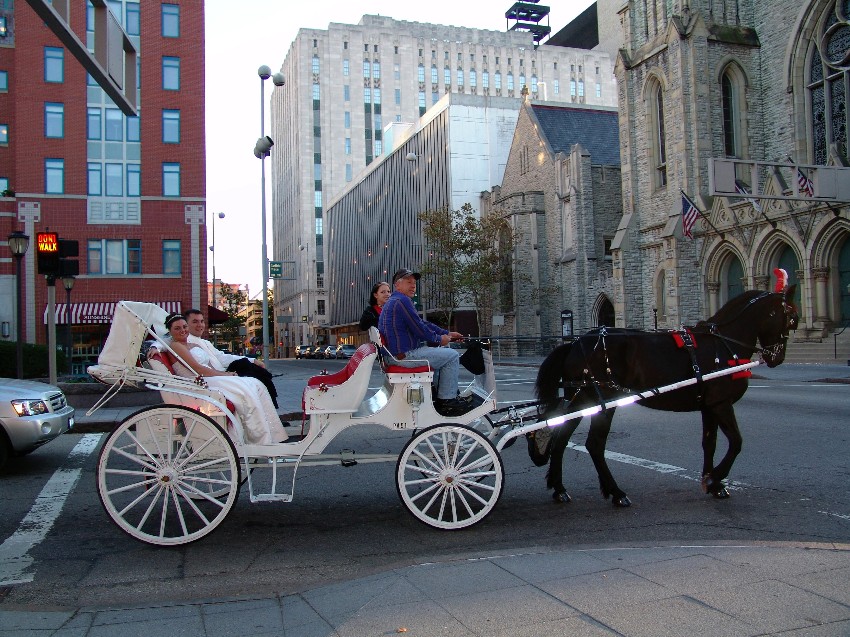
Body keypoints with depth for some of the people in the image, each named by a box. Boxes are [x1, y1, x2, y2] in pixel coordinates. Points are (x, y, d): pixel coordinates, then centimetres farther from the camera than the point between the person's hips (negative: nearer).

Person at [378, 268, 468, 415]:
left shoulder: (394, 301, 22)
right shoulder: (402, 300, -14)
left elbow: (422, 323, 23)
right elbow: (419, 328, -17)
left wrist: (447, 333, 19)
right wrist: (439, 339, -1)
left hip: (396, 353, 11)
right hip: (405, 355, -11)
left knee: (441, 351, 28)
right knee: (451, 356, -6)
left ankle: (439, 396, 26)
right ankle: (447, 400, -4)